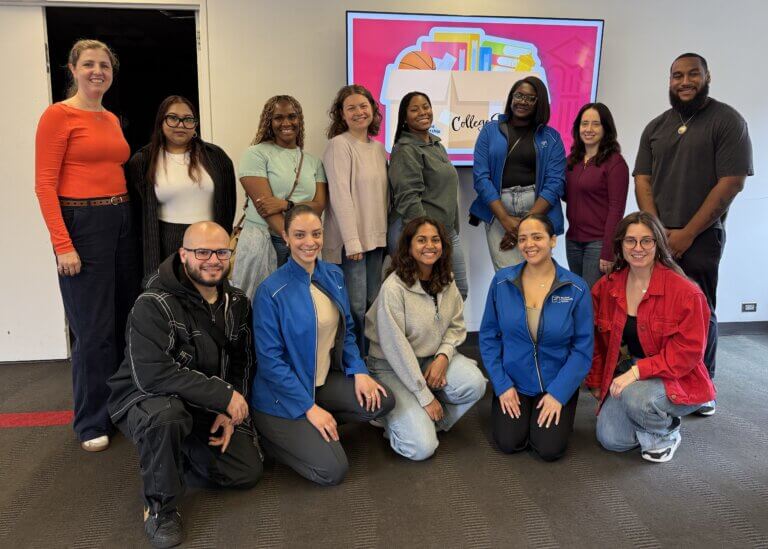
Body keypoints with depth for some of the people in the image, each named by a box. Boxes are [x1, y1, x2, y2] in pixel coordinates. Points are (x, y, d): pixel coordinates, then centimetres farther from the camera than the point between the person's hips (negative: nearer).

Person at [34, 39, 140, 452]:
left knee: (126, 322, 12)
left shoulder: (112, 119, 15)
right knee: (93, 330, -1)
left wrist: (127, 216, 6)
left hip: (122, 222, 7)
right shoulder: (58, 115, -6)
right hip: (82, 224, -7)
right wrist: (63, 245, -17)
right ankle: (91, 423, 16)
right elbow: (45, 184, -11)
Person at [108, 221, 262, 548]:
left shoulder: (236, 303, -2)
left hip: (206, 409, 6)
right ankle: (160, 506, -13)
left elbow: (243, 362, 6)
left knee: (248, 472, -2)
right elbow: (151, 374, -35)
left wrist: (230, 411, -10)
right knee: (165, 412, -40)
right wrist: (223, 395, -32)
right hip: (146, 400, -6)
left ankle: (176, 450, 23)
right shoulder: (153, 304, -24)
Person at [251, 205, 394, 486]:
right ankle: (270, 436, 9)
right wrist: (309, 407, -19)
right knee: (333, 470, -15)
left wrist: (359, 370, -6)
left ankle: (318, 427, 8)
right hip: (284, 395, -6)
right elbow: (270, 360, -18)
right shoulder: (271, 291, -19)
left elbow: (346, 330, 11)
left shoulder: (334, 275, 0)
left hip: (326, 379, 7)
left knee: (382, 402, -15)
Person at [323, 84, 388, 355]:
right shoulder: (339, 145, -8)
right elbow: (340, 195, -14)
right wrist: (352, 241, -19)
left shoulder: (378, 147, 14)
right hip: (351, 239, -7)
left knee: (373, 302, 12)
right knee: (356, 305, -3)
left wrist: (386, 232, 12)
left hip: (377, 237, 7)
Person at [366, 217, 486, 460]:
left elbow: (456, 325, 5)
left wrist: (443, 357, -17)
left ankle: (433, 418, 5)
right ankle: (393, 415, 15)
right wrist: (425, 397, -17)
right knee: (422, 447, -17)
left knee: (475, 384, -25)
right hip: (393, 367, -6)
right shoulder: (394, 287, -21)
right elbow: (395, 347, -20)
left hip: (434, 357, 6)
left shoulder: (446, 281, -1)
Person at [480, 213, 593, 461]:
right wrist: (502, 385, -8)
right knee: (509, 444, -10)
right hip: (513, 381, 1)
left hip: (557, 383, -1)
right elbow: (489, 336, -2)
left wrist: (558, 393, -14)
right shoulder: (501, 282, -8)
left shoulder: (576, 288, -12)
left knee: (550, 450, -10)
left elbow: (583, 348, -8)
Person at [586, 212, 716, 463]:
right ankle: (653, 415, 22)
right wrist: (597, 385, 9)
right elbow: (598, 343, 8)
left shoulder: (685, 292, -17)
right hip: (628, 377, 5)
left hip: (676, 379, -4)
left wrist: (637, 371, -27)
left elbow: (687, 352, -18)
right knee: (611, 439, -9)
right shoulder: (606, 287, -1)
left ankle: (666, 435, 0)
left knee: (634, 397, -34)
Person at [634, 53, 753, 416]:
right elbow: (642, 180, 8)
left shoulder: (727, 121, -2)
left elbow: (732, 183, -9)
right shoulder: (656, 127, 12)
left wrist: (686, 235, -11)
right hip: (656, 237, 4)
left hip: (700, 238, -3)